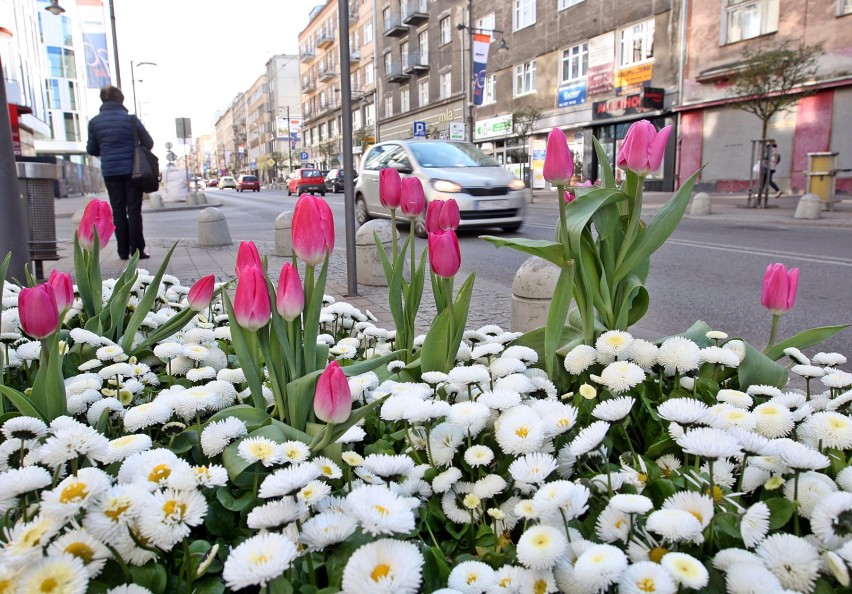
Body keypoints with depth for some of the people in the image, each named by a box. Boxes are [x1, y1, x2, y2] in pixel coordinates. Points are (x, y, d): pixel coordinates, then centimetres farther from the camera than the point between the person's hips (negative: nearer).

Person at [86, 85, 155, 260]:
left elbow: (91, 150, 8)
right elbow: (148, 143, -2)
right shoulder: (130, 119, -5)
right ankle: (137, 250, -1)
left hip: (109, 172, 2)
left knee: (118, 211, 9)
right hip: (131, 171, -2)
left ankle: (123, 251, 9)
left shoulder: (94, 122, 4)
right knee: (134, 210, 2)